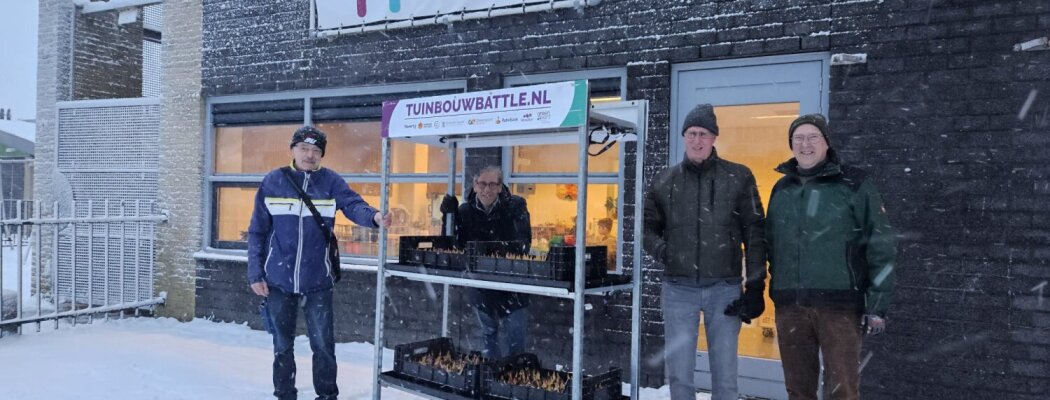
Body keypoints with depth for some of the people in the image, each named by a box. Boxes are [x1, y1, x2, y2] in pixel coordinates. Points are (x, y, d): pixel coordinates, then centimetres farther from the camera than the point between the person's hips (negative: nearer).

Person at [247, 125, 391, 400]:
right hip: (278, 279, 1)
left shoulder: (331, 181, -1)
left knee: (322, 342, 3)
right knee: (282, 344, 13)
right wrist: (255, 274, -1)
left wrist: (374, 216, -41)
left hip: (317, 280, -1)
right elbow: (258, 231, 3)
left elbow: (353, 205, -18)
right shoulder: (273, 181, 1)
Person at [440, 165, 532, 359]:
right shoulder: (465, 210, 0)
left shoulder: (515, 206, -9)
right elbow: (456, 247, -3)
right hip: (482, 292, 4)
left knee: (513, 349, -1)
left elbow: (523, 242, -19)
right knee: (490, 348, 21)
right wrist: (449, 215, -13)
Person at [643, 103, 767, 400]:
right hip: (678, 289, 1)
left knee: (724, 373, 7)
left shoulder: (738, 178, 2)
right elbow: (648, 227, 17)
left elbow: (754, 234, 1)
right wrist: (660, 250, -3)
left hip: (724, 288, -1)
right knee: (679, 372, 4)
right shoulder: (664, 181, 7)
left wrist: (755, 286, -3)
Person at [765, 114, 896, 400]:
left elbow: (881, 245, -3)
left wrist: (877, 305, -7)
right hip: (790, 306, 4)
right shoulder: (782, 189, 12)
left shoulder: (853, 184, -1)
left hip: (839, 303, -4)